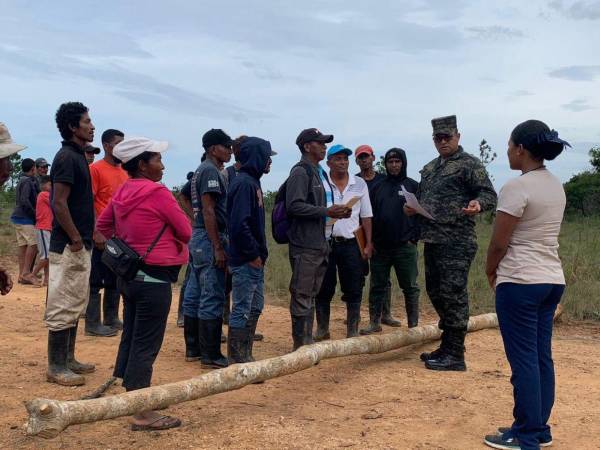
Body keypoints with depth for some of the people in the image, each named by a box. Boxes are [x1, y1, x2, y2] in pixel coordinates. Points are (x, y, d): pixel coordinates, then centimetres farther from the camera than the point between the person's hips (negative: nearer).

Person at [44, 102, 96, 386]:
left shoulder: (78, 156, 15)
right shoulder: (66, 157, -14)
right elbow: (59, 203, -20)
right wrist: (76, 239, -19)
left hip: (80, 245, 10)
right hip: (68, 246, -10)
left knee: (75, 305, 15)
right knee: (63, 306, -4)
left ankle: (68, 360, 25)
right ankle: (56, 368, 4)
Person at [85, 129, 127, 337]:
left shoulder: (124, 172, 14)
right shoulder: (95, 169, -7)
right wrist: (97, 232, -19)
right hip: (103, 235, -7)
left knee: (115, 280, 12)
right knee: (96, 281, -1)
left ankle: (112, 319, 21)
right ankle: (92, 324, 5)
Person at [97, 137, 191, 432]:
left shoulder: (122, 192, 6)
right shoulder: (158, 192, -16)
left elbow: (102, 226, 17)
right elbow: (186, 232, -9)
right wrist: (165, 233, 10)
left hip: (129, 273, 8)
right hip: (153, 278, -8)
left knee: (130, 337, 18)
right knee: (146, 344, -5)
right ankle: (142, 414, 0)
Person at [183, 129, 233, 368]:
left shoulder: (202, 170, 18)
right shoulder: (211, 171, -12)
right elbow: (208, 211, -19)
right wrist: (218, 248, -21)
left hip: (199, 237, 11)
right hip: (209, 239, -11)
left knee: (194, 296, 12)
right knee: (212, 298, -7)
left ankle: (193, 349, 20)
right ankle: (211, 355, -3)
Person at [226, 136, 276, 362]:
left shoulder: (252, 181, 14)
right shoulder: (244, 183, -17)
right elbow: (239, 224, -25)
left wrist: (259, 253, 13)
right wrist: (253, 254, -18)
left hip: (255, 260, 10)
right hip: (245, 260, -10)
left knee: (255, 307, 16)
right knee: (242, 310, -2)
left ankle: (246, 356, 26)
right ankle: (237, 361, 6)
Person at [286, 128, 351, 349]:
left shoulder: (316, 172, 21)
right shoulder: (300, 171, -10)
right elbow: (295, 205, -21)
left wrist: (336, 213, 9)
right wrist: (326, 211, -19)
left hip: (318, 244, 10)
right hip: (304, 245, -10)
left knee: (311, 294, 14)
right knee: (302, 295, -6)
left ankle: (308, 341, 21)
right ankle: (300, 345, -1)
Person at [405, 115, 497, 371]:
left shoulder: (469, 164, -5)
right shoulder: (429, 169, 19)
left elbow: (489, 194, -10)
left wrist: (478, 204, -32)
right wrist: (413, 209, 7)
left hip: (456, 242, -9)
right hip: (432, 241, 9)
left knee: (453, 295, -7)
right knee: (435, 292, 14)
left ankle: (455, 355, 0)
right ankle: (447, 347, 27)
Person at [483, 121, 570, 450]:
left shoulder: (517, 187, -16)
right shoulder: (556, 186, 11)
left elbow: (499, 243, -14)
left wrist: (490, 271, 6)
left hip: (521, 282, -8)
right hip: (552, 279, 9)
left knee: (524, 360, -2)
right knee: (542, 357, 13)